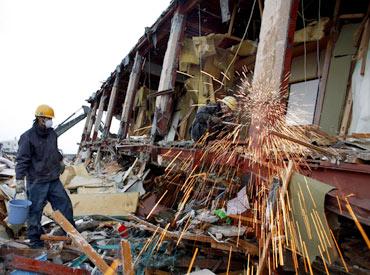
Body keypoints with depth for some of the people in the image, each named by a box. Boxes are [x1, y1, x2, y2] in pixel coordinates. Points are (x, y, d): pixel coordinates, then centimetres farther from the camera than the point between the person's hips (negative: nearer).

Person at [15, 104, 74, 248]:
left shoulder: (52, 133, 7)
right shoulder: (28, 137, -14)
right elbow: (22, 160, -14)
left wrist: (60, 161, 33)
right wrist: (19, 180, -17)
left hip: (54, 179, 6)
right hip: (36, 182, -6)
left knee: (65, 204, 10)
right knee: (35, 210, 5)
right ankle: (34, 238, 22)